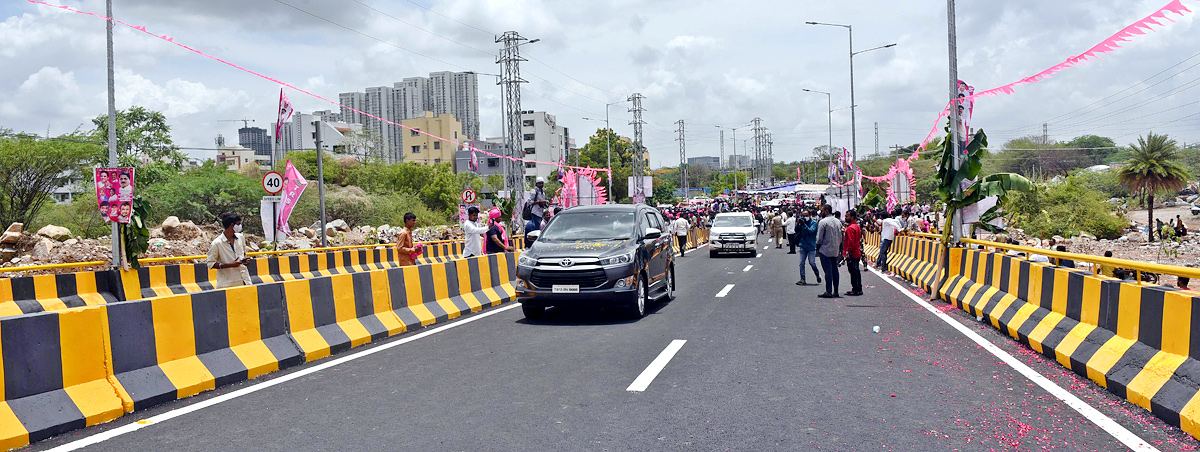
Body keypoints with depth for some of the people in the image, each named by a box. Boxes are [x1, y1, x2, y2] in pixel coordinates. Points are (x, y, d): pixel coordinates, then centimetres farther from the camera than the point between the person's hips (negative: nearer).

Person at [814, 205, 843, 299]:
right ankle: (836, 292, 11)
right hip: (835, 251, 7)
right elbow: (841, 238, 15)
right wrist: (839, 250, 19)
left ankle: (828, 292, -6)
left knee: (828, 271, -6)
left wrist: (817, 249, -1)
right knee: (834, 270, 9)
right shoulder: (838, 222, 11)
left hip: (825, 250, -7)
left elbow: (819, 238, -12)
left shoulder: (823, 222, -12)